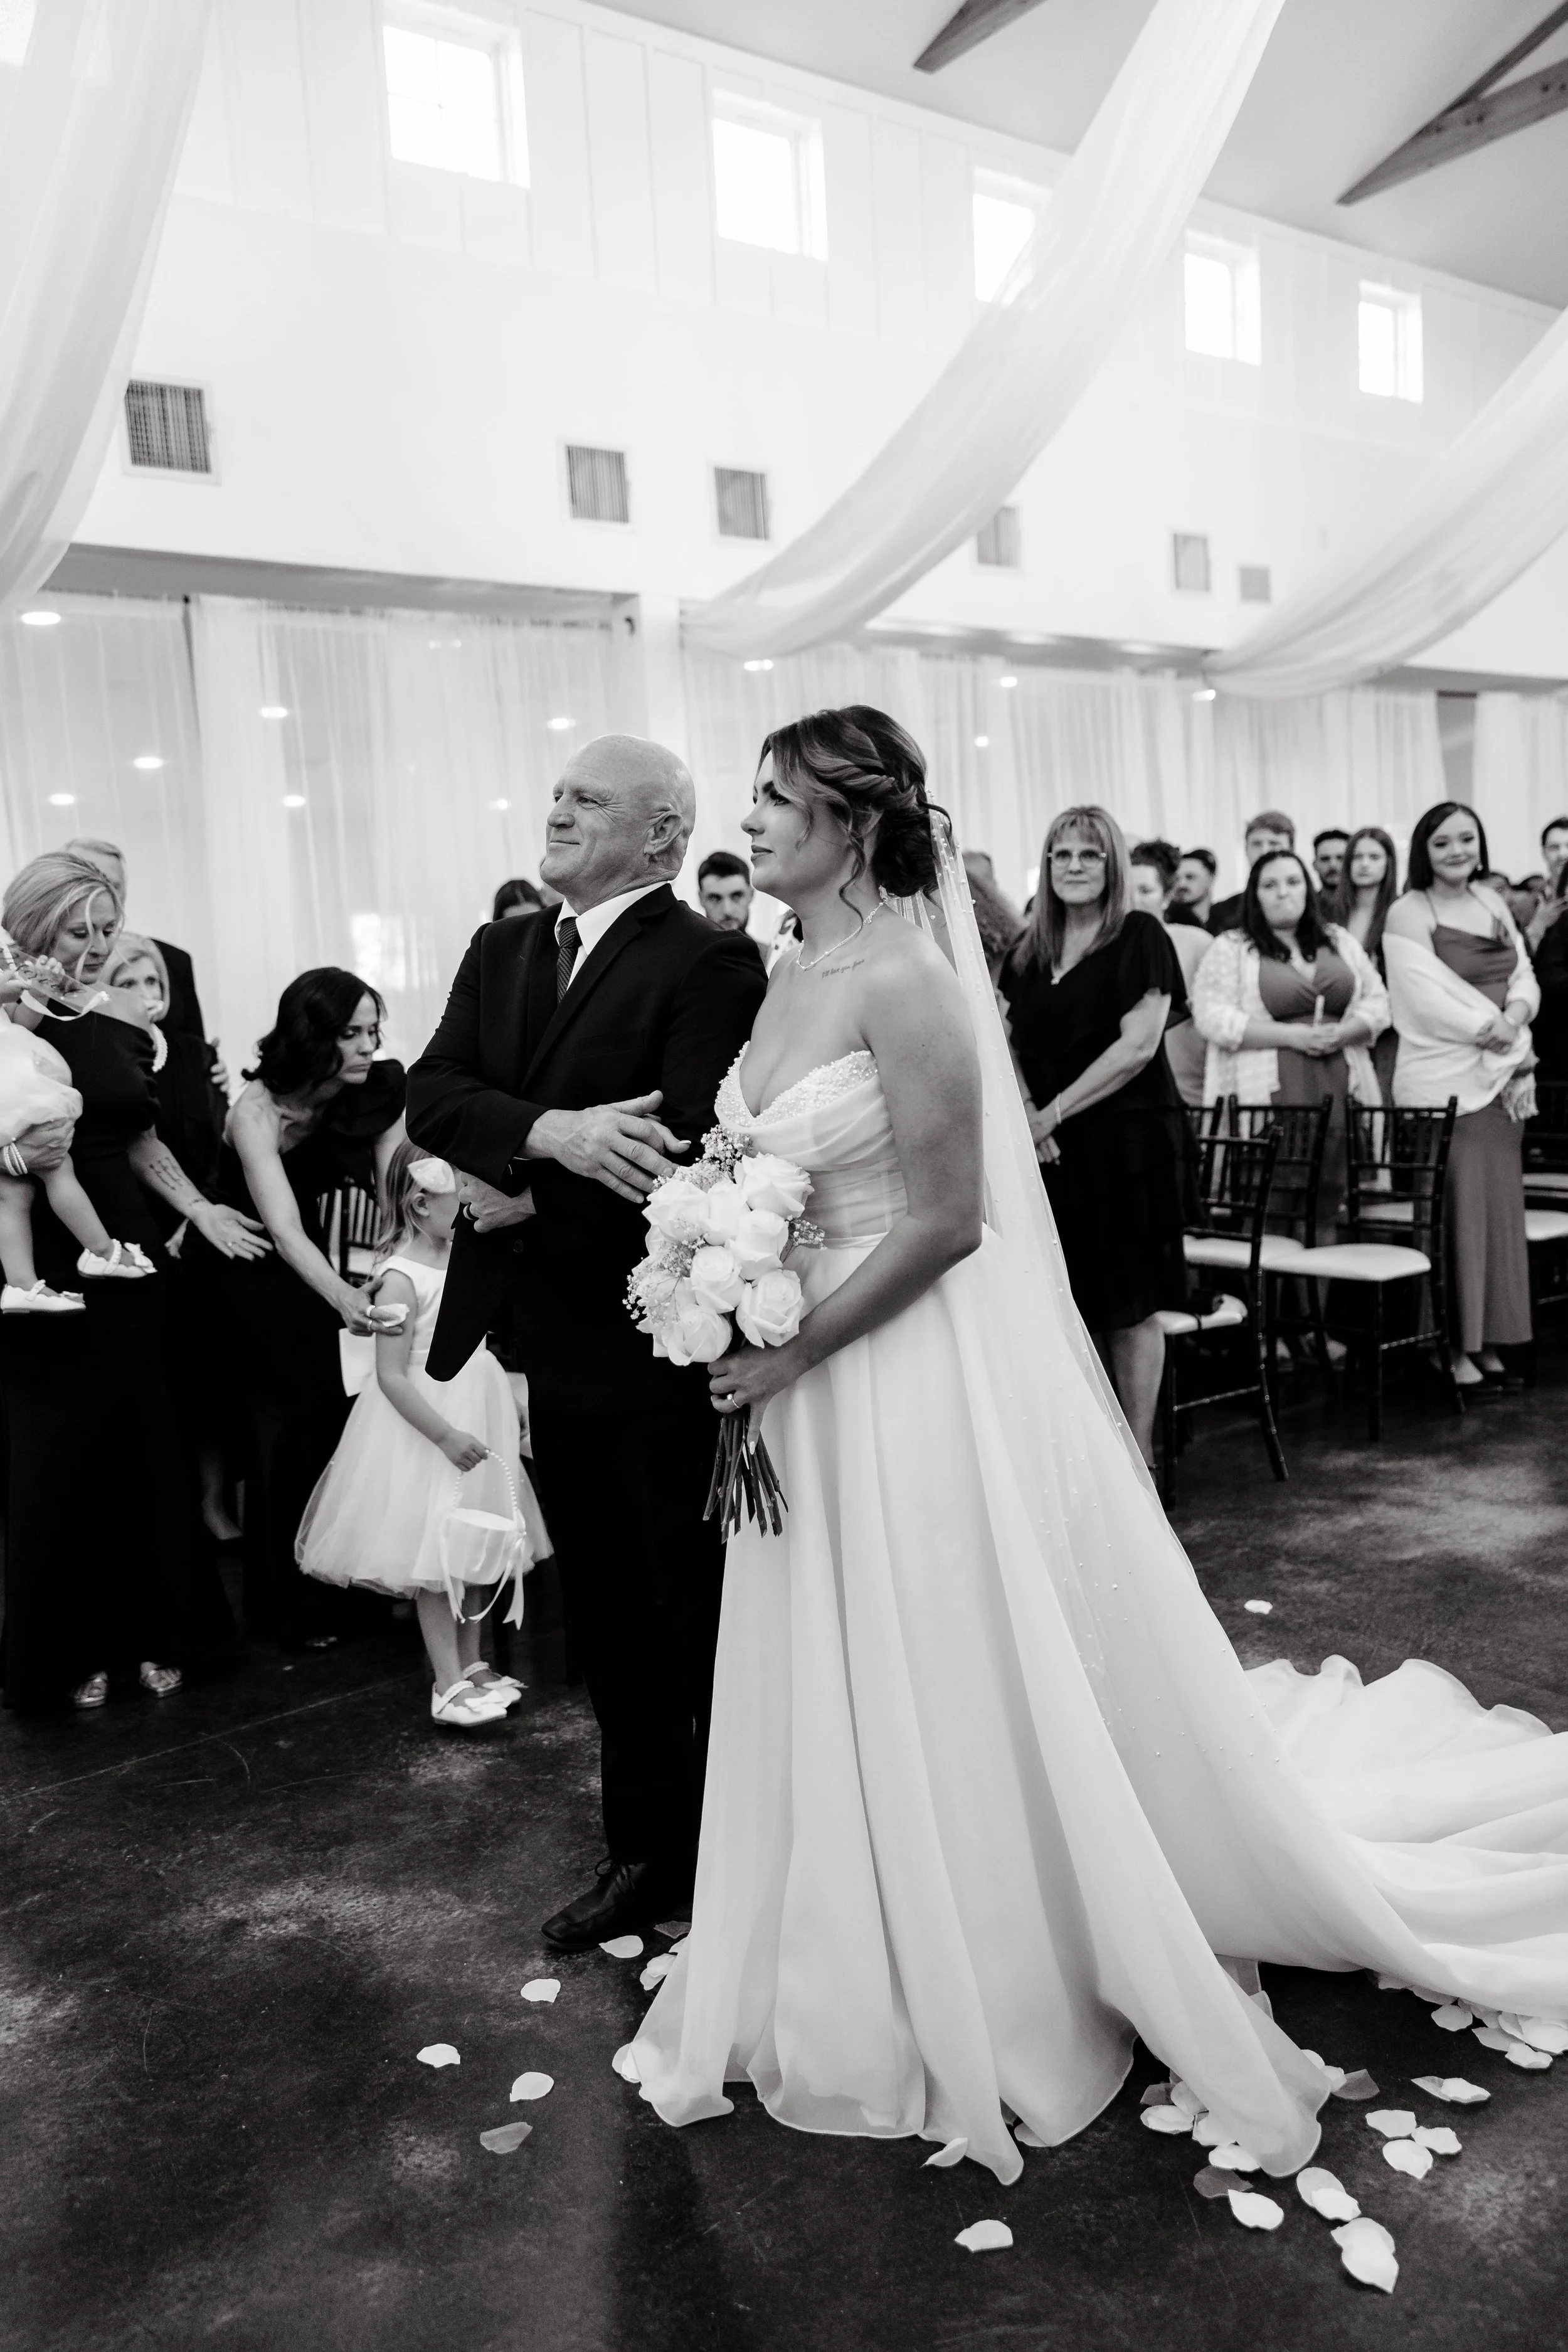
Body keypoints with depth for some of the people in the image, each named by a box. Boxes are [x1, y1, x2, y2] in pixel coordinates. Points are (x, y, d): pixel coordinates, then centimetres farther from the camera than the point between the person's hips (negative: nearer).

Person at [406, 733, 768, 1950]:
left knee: (699, 1618, 9)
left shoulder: (711, 963, -13)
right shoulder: (503, 949, 10)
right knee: (607, 1621, 19)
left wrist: (529, 1195, -15)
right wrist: (550, 1135, -21)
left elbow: (689, 1148, -24)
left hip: (660, 1346, -7)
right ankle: (647, 1856, 37)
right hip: (557, 1345, 7)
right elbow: (432, 1093, -3)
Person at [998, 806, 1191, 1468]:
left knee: (1129, 1308, 0)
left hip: (1128, 1139, -5)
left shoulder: (1139, 936, -4)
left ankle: (1139, 1453, 11)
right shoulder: (1030, 951, 13)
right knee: (1077, 1303, 7)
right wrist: (1024, 1113, -6)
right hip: (1052, 1149, 5)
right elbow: (1013, 1044, 13)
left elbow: (1138, 1045, -12)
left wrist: (1055, 1112, -12)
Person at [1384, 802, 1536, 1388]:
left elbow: (1525, 978, 12)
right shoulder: (1408, 914, -7)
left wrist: (1511, 1021, -9)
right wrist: (1507, 1040, -11)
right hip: (1442, 1082, -6)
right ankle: (1452, 1344, 3)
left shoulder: (1492, 903, 14)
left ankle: (1488, 1340, 16)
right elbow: (1431, 1000, -15)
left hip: (1501, 1078, 6)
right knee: (1456, 1213, -6)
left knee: (1501, 1208, 7)